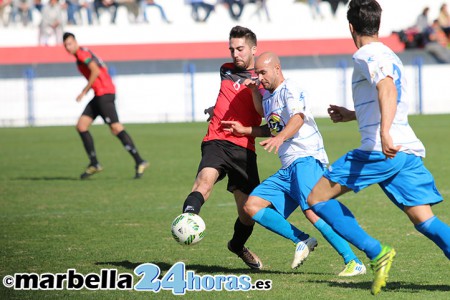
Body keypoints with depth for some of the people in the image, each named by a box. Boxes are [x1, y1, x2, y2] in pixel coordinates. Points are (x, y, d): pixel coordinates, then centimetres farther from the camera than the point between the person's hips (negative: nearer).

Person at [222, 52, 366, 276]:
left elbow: (298, 117, -25)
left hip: (307, 159, -9)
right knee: (252, 206, 0)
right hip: (287, 169, 9)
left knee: (312, 211, -27)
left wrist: (280, 137, -42)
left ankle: (353, 263, -26)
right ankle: (302, 240, -3)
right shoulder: (268, 96, 22)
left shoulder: (290, 89, -5)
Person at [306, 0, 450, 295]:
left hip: (380, 150, -8)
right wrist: (352, 115, 52)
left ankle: (377, 253, -9)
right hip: (409, 150, 8)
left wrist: (384, 132, -38)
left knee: (317, 198, 1)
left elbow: (387, 89, -23)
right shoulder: (389, 56, 26)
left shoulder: (367, 56, -3)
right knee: (426, 221, 1)